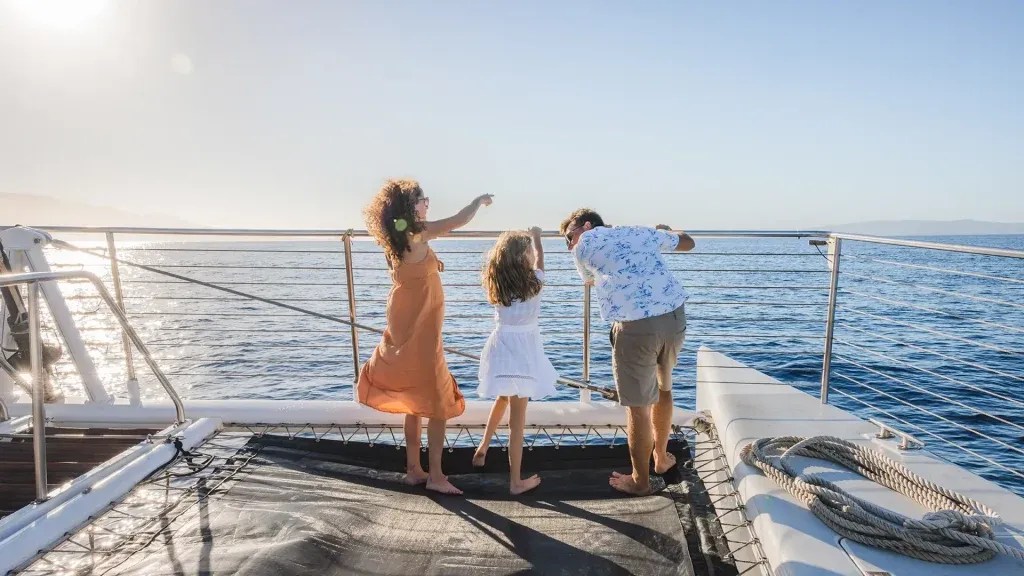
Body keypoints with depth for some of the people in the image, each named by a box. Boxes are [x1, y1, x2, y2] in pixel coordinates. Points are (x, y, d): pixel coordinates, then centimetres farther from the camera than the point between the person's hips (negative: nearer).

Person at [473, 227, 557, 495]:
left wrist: (524, 240, 35)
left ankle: (483, 448, 42)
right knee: (518, 415, 0)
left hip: (501, 346, 6)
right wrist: (536, 237, 31)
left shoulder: (496, 283, 0)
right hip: (521, 350, -5)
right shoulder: (532, 282, -10)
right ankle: (516, 481, 8)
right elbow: (539, 258, 12)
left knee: (502, 399, 30)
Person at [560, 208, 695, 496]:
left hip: (636, 326, -6)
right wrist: (665, 231, 53)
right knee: (662, 388, 27)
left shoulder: (584, 246, 7)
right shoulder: (640, 231, 20)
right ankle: (661, 457, 46)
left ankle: (640, 480, 25)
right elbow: (687, 242, 34)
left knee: (638, 406, 9)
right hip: (675, 315, 6)